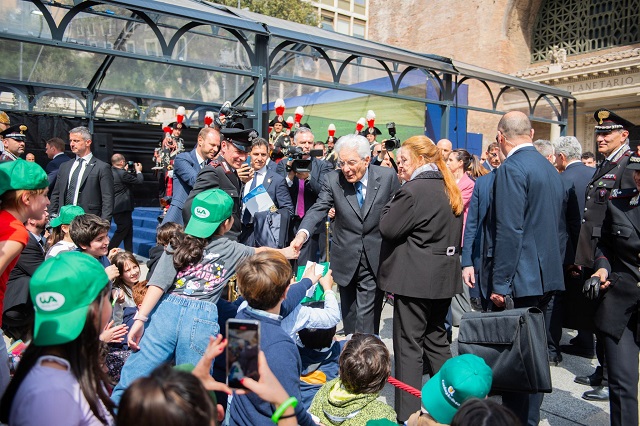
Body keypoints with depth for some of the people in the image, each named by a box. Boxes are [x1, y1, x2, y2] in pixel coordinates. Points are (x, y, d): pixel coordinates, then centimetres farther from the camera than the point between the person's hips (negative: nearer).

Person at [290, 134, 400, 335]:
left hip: (375, 261, -2)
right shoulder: (333, 179, -5)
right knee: (349, 316, 16)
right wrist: (302, 233, -36)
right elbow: (318, 209, -16)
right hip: (346, 260, 2)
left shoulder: (387, 176, -6)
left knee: (366, 317, -5)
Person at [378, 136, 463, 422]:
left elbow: (387, 228, -14)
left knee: (409, 344, 1)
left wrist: (392, 202, -2)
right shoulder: (449, 189, 12)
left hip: (415, 279, -9)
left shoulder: (413, 190, -17)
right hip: (444, 277, 9)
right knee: (436, 339, 19)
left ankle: (408, 414, 9)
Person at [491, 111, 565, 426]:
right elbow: (558, 226, 18)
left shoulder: (511, 168, -14)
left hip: (521, 279, -9)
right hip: (547, 276, 9)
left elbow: (509, 231, -21)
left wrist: (500, 282, -17)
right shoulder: (550, 169, 13)